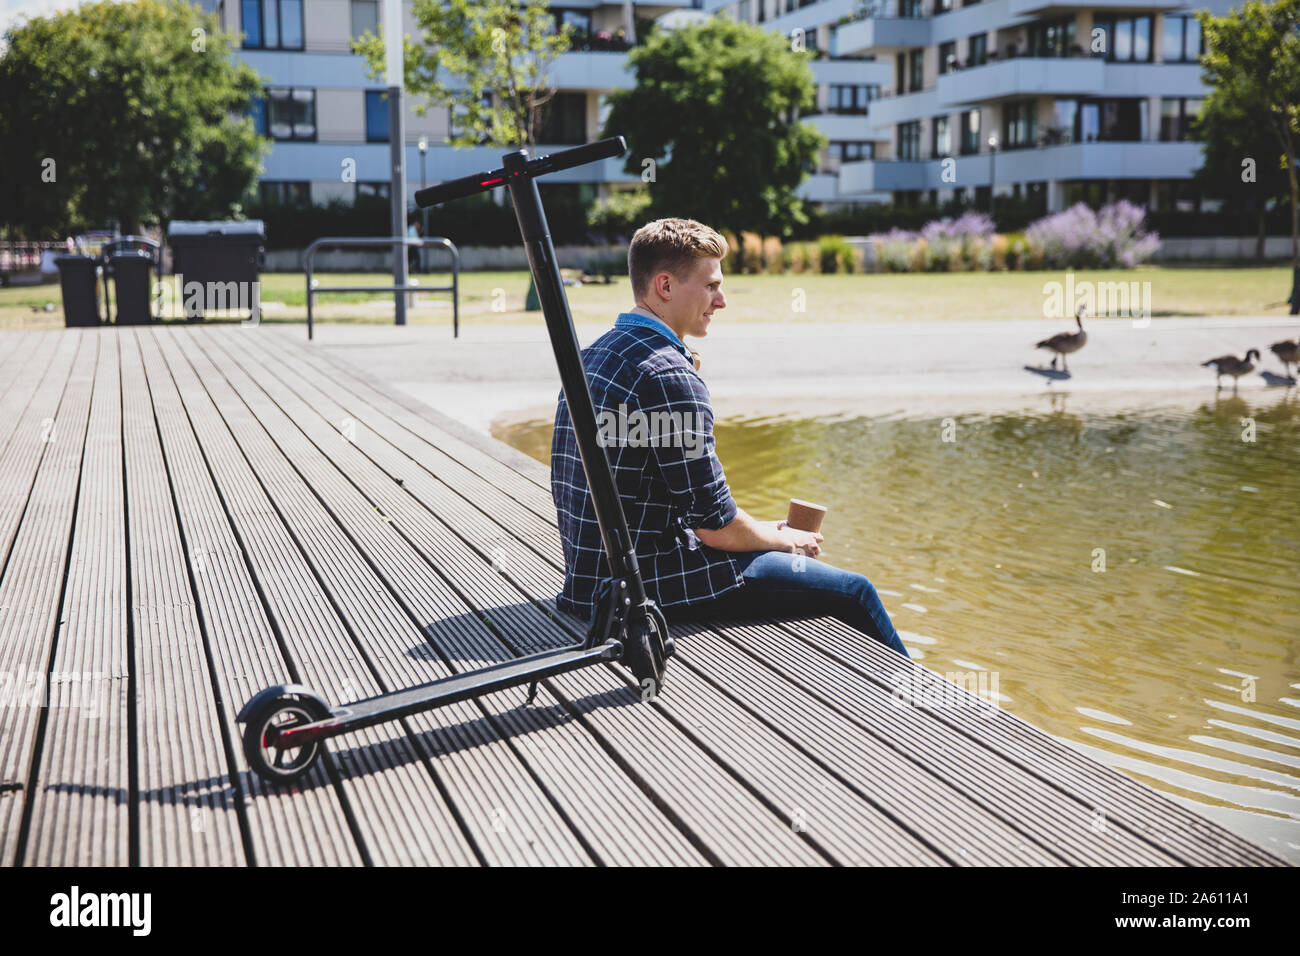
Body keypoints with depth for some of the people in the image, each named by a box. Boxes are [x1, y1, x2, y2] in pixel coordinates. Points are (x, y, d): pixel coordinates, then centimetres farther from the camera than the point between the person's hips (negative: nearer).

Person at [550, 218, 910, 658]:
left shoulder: (591, 357, 11)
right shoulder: (669, 377, -20)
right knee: (854, 592, 4)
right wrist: (786, 540, 3)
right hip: (654, 582, -10)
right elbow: (716, 526, -19)